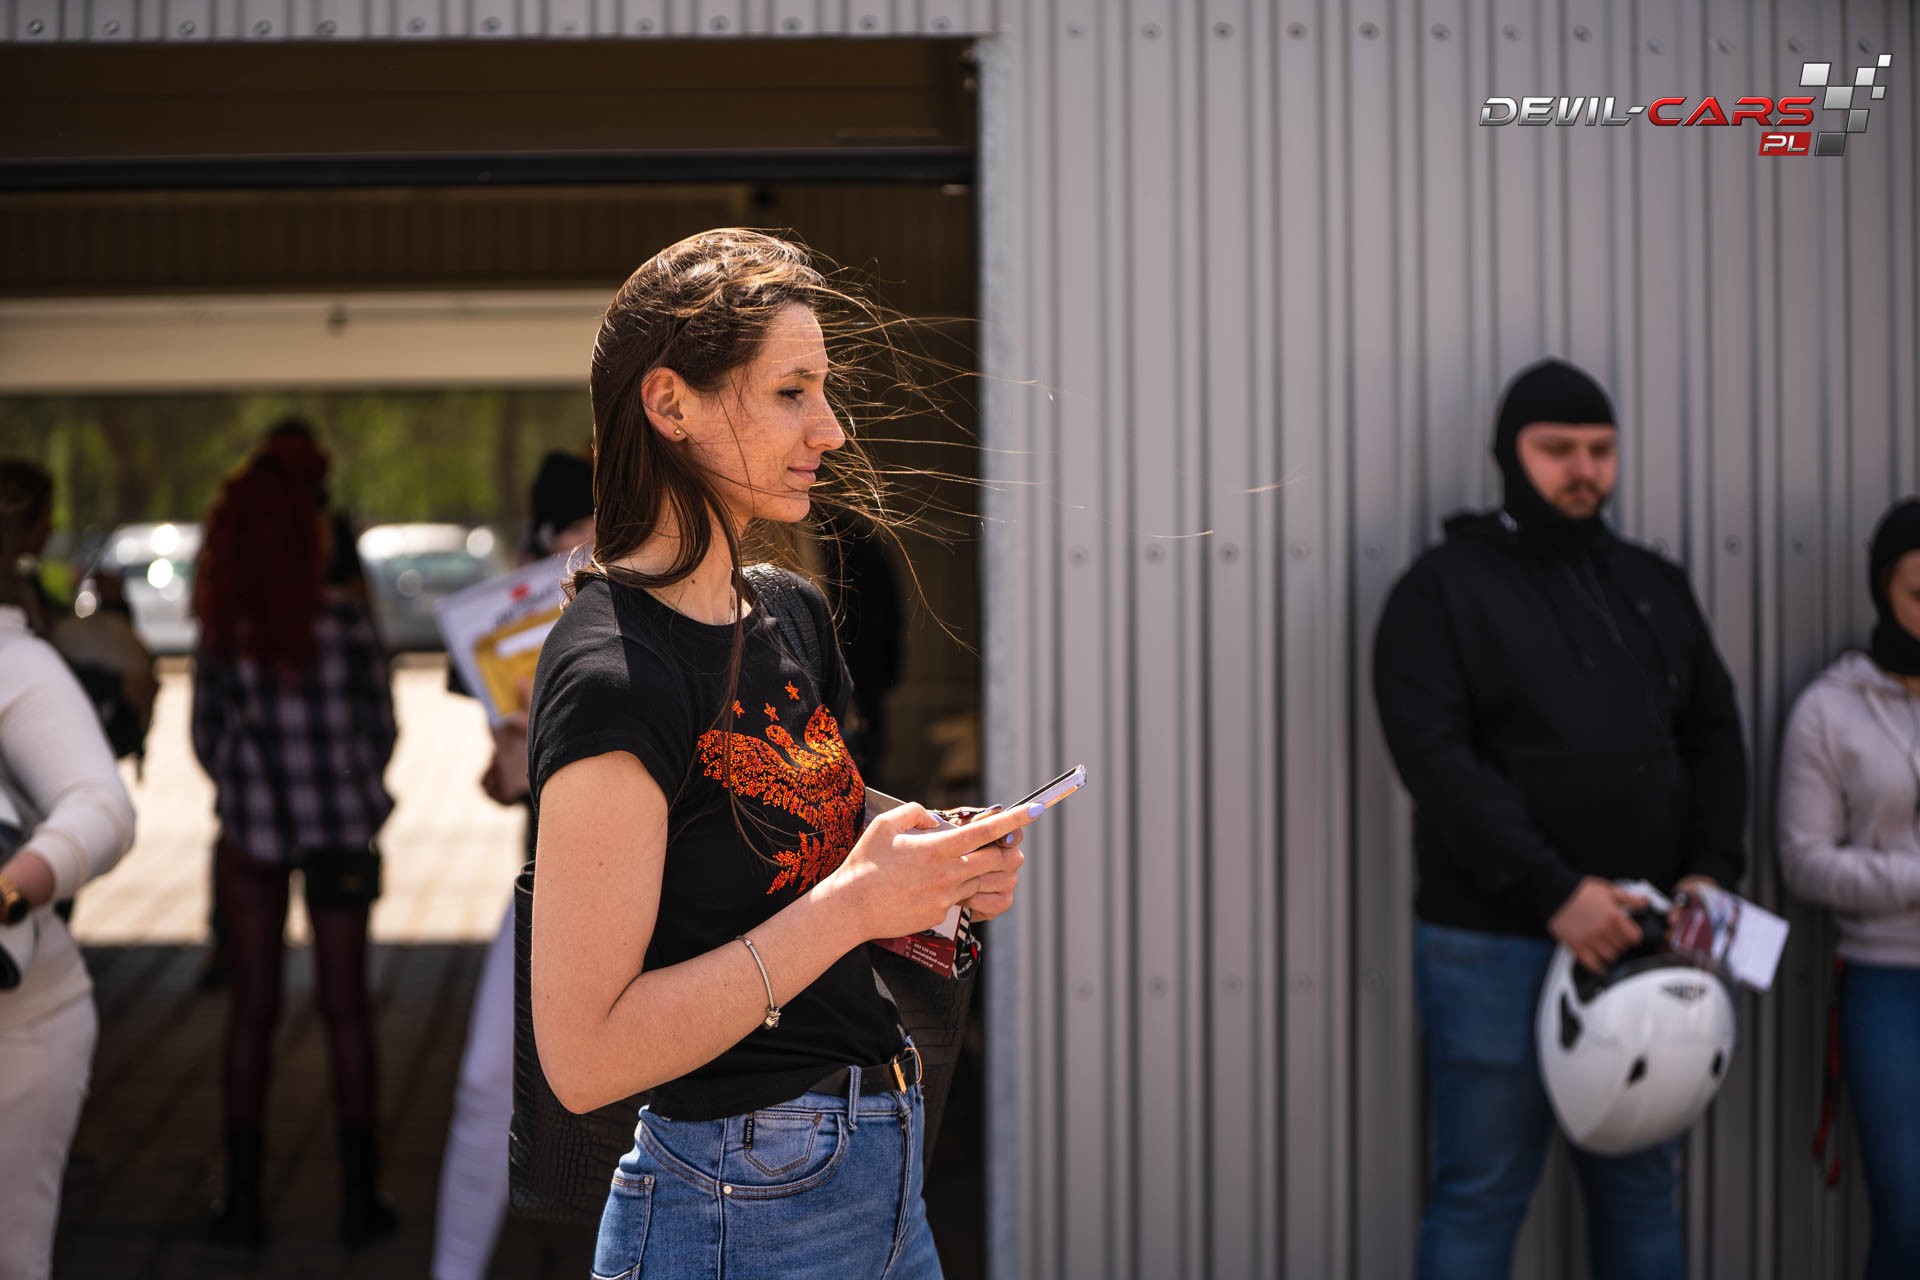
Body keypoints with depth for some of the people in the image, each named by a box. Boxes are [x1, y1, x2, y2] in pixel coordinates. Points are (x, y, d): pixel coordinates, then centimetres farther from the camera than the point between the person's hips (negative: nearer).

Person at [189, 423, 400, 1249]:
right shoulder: (346, 619, -10)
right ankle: (359, 1198, 11)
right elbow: (379, 727, -3)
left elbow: (208, 738, -1)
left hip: (251, 835, 1)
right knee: (344, 1006, 8)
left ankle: (244, 1198, 10)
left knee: (251, 1011, 8)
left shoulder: (222, 630, -6)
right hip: (341, 831, -1)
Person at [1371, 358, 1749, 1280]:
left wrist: (1711, 870, -2)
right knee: (1482, 1192, 0)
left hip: (1639, 939, 5)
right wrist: (1556, 893, -20)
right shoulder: (1445, 589, -3)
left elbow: (1714, 736, 16)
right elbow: (1438, 763, -13)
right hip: (1495, 943, -5)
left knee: (1643, 1185, 12)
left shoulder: (1656, 587, 16)